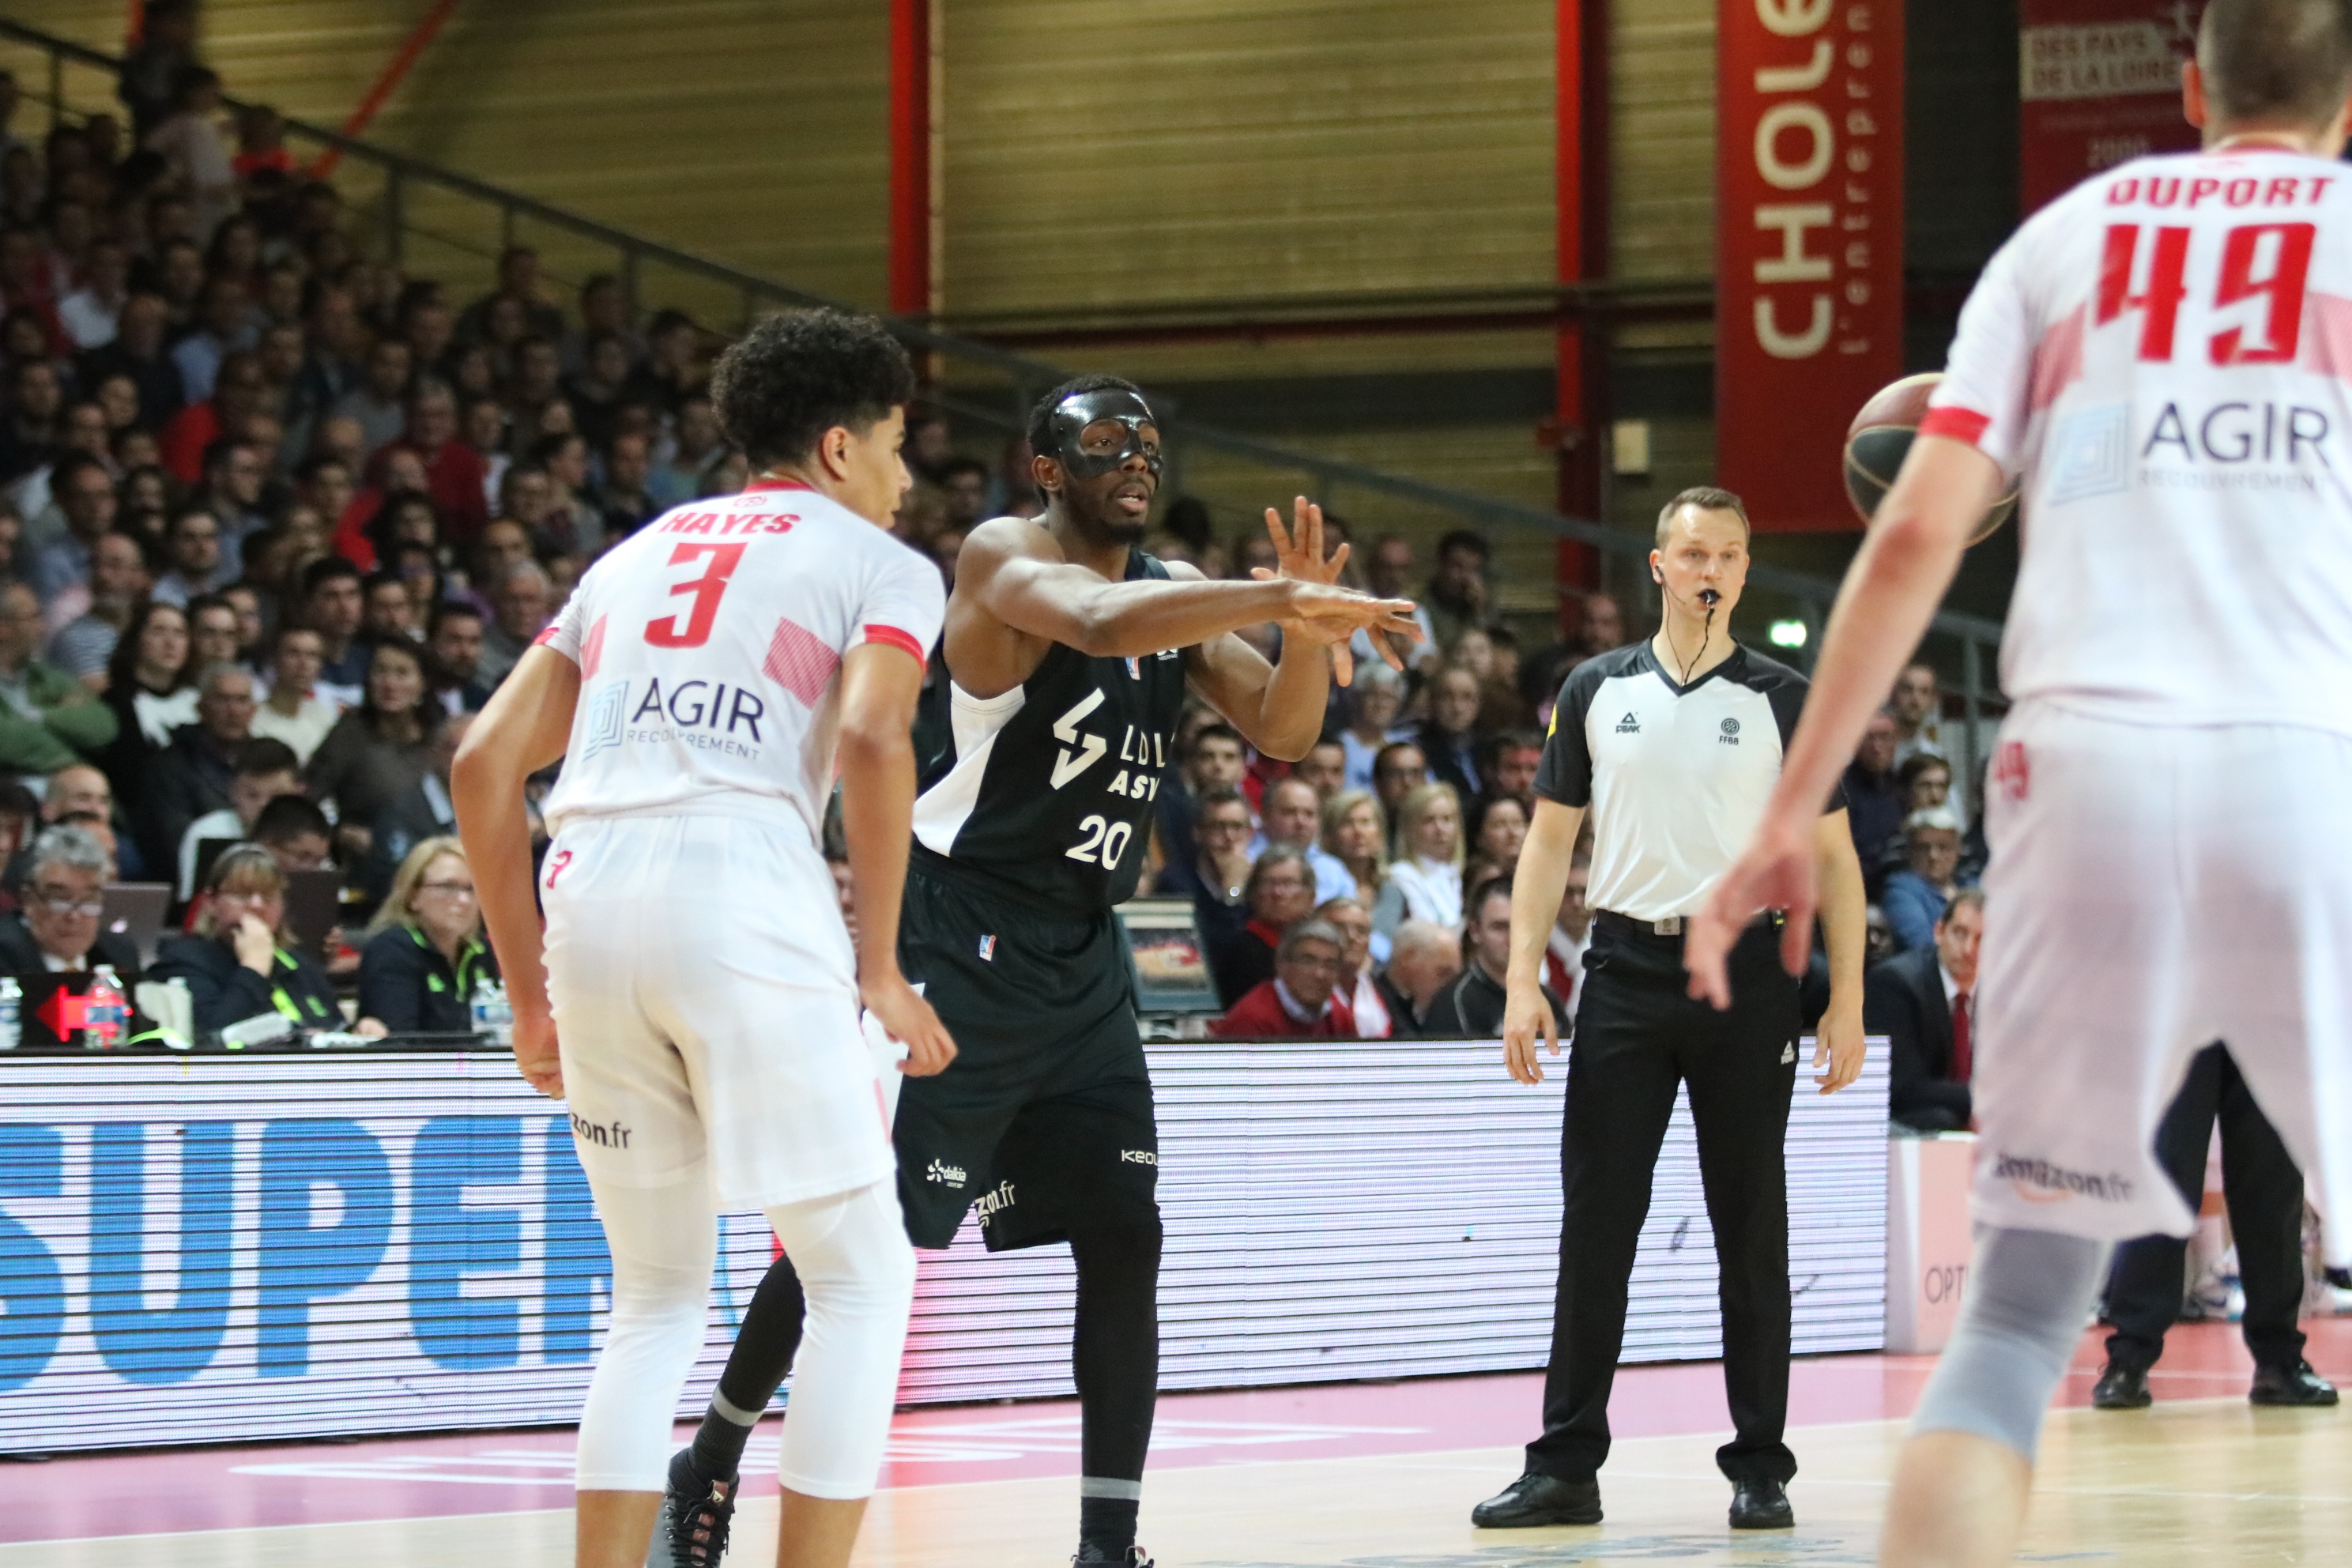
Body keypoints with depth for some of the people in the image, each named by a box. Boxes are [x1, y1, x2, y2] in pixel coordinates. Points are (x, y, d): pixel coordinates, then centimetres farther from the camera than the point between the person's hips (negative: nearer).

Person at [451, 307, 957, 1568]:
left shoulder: (636, 554, 27)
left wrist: (529, 988, 24)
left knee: (658, 1293, 18)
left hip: (591, 907, 5)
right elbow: (873, 739, -9)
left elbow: (484, 762, 19)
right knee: (863, 1279, 8)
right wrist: (882, 967, -2)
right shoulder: (883, 565, 11)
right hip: (748, 907, -5)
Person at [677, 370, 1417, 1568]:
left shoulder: (1177, 592, 12)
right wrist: (1283, 600, -33)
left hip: (1082, 961, 7)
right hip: (960, 940, -7)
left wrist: (1306, 626, -13)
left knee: (1122, 1236, 1)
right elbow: (1100, 622, -32)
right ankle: (712, 1459, 14)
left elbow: (1280, 731, 7)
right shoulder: (1004, 555, -11)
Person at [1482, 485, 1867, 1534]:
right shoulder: (1598, 690, 8)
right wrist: (1523, 981, 0)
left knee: (1751, 1231, 3)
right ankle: (1567, 1466, 5)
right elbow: (1551, 838, 10)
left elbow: (1831, 855, 4)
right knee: (1594, 1227, 0)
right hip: (1626, 970, 1)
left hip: (1743, 974, -1)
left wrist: (1847, 1002, -4)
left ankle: (1759, 1467, 9)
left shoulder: (1784, 700, 4)